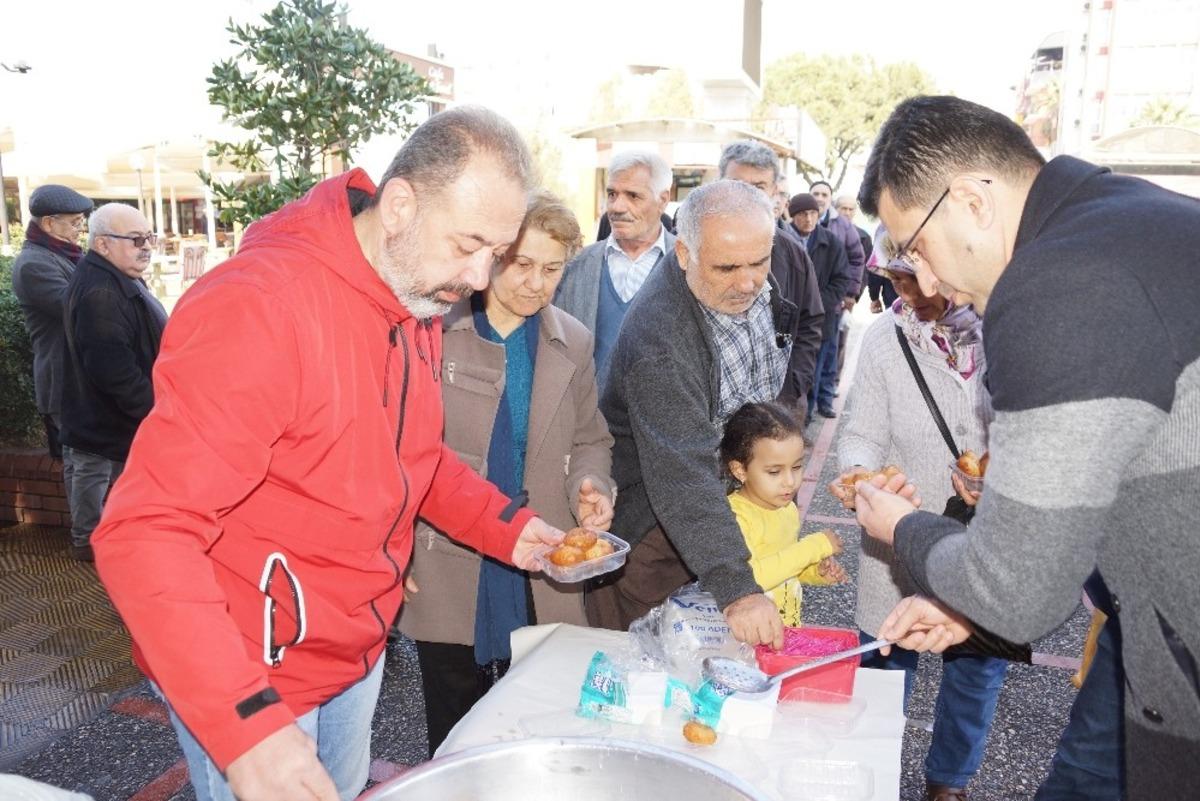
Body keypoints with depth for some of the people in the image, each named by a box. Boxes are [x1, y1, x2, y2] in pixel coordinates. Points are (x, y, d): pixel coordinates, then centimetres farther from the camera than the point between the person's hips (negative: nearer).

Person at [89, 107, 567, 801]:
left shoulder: (421, 301, 0)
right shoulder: (260, 306, -27)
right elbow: (145, 533, -29)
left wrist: (506, 525, 0)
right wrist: (246, 722, -35)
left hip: (360, 645, 7)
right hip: (245, 682, -7)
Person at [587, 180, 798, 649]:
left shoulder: (758, 284, -8)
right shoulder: (657, 334, -32)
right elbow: (682, 474, -39)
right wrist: (735, 588, -44)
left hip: (737, 499, 7)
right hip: (655, 519, -6)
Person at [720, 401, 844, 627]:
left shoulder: (789, 509, 8)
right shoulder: (734, 515, -17)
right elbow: (748, 578, -27)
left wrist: (817, 571, 3)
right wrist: (814, 547, -19)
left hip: (790, 627, 8)